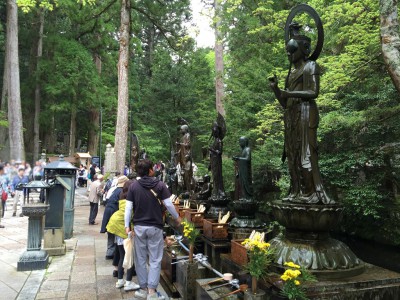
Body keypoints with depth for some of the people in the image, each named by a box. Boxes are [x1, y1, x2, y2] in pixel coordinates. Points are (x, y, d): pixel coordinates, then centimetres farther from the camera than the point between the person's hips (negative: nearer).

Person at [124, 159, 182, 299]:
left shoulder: (134, 186, -2)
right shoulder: (160, 185, -7)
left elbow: (128, 207, -3)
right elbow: (168, 204, -6)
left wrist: (127, 225, 2)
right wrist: (177, 218, 9)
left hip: (139, 227, 2)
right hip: (155, 227, -2)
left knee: (140, 259, 13)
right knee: (155, 260, 6)